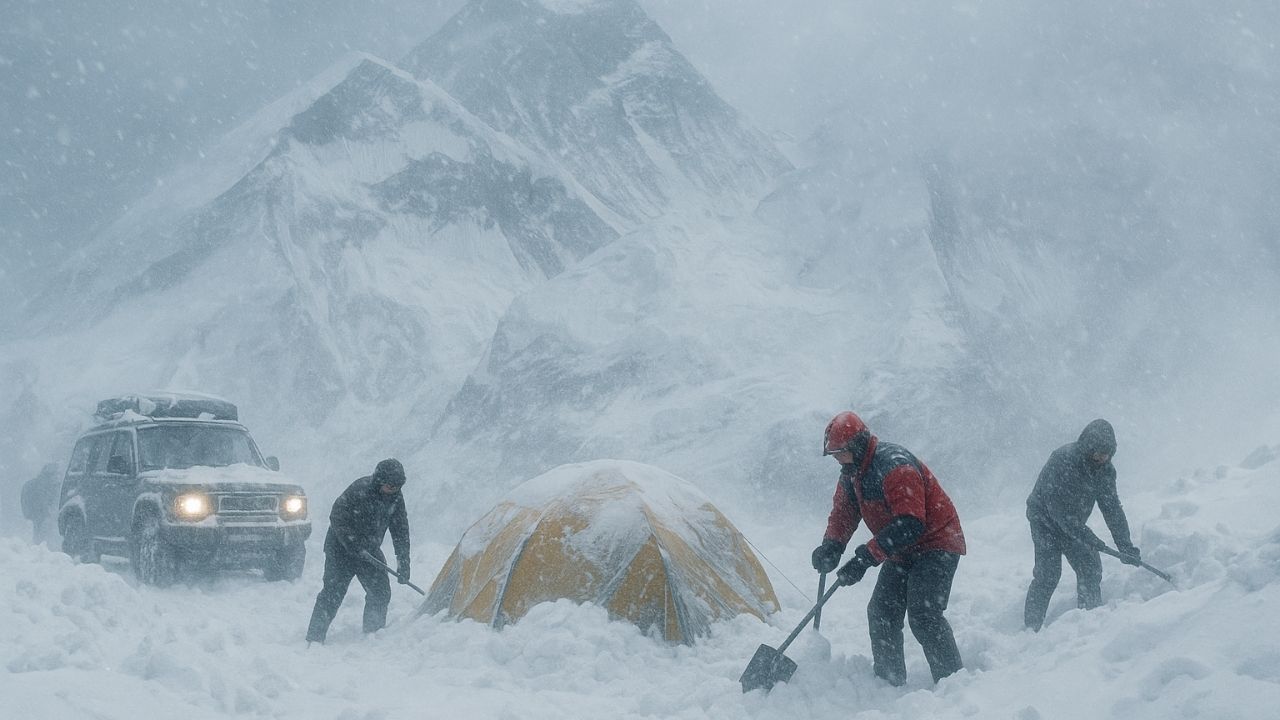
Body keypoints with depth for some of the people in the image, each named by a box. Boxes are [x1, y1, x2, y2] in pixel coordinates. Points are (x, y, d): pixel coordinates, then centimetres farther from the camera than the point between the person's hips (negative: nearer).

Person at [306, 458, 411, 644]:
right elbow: (337, 518, -21)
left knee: (381, 592, 1)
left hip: (369, 550, 6)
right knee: (332, 593, -11)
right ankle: (314, 638, -8)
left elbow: (400, 530, 3)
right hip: (341, 548, -6)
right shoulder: (359, 490, -24)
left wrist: (403, 562, -2)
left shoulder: (395, 497, -4)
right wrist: (353, 544, -25)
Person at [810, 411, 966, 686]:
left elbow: (909, 526, -34)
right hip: (901, 552, 9)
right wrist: (831, 546, -11)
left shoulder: (893, 465, -27)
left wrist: (865, 557, -34)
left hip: (935, 543, -9)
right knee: (881, 614, 4)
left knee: (923, 615, -22)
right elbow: (843, 513, 11)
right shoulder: (852, 472, 4)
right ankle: (889, 683, 12)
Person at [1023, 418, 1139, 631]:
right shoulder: (1062, 460, -30)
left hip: (1074, 524, 7)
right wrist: (1084, 535, -32)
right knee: (1048, 573, -16)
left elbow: (1112, 508, -3)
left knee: (1091, 568, 1)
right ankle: (1031, 627, -13)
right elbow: (1056, 506, -30)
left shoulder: (1105, 469, -8)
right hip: (1046, 520, -7)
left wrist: (1125, 546, -11)